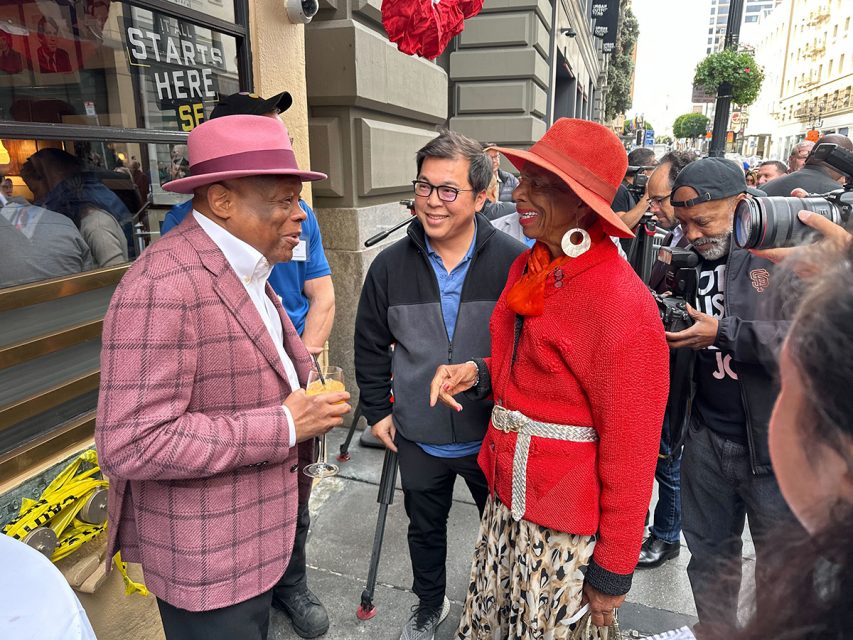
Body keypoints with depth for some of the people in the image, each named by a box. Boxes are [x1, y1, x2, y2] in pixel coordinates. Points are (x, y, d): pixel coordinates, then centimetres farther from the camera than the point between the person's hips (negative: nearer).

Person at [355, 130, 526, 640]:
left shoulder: (515, 262, -16)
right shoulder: (391, 265, -8)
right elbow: (371, 345, 4)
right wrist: (377, 409, 5)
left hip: (494, 436, -2)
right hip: (419, 438, 3)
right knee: (425, 528, 24)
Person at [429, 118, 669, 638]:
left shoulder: (622, 302, -22)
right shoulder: (528, 267, 2)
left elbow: (630, 450, -17)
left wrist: (612, 572, -10)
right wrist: (477, 374, -4)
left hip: (566, 527, -7)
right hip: (507, 499, 7)